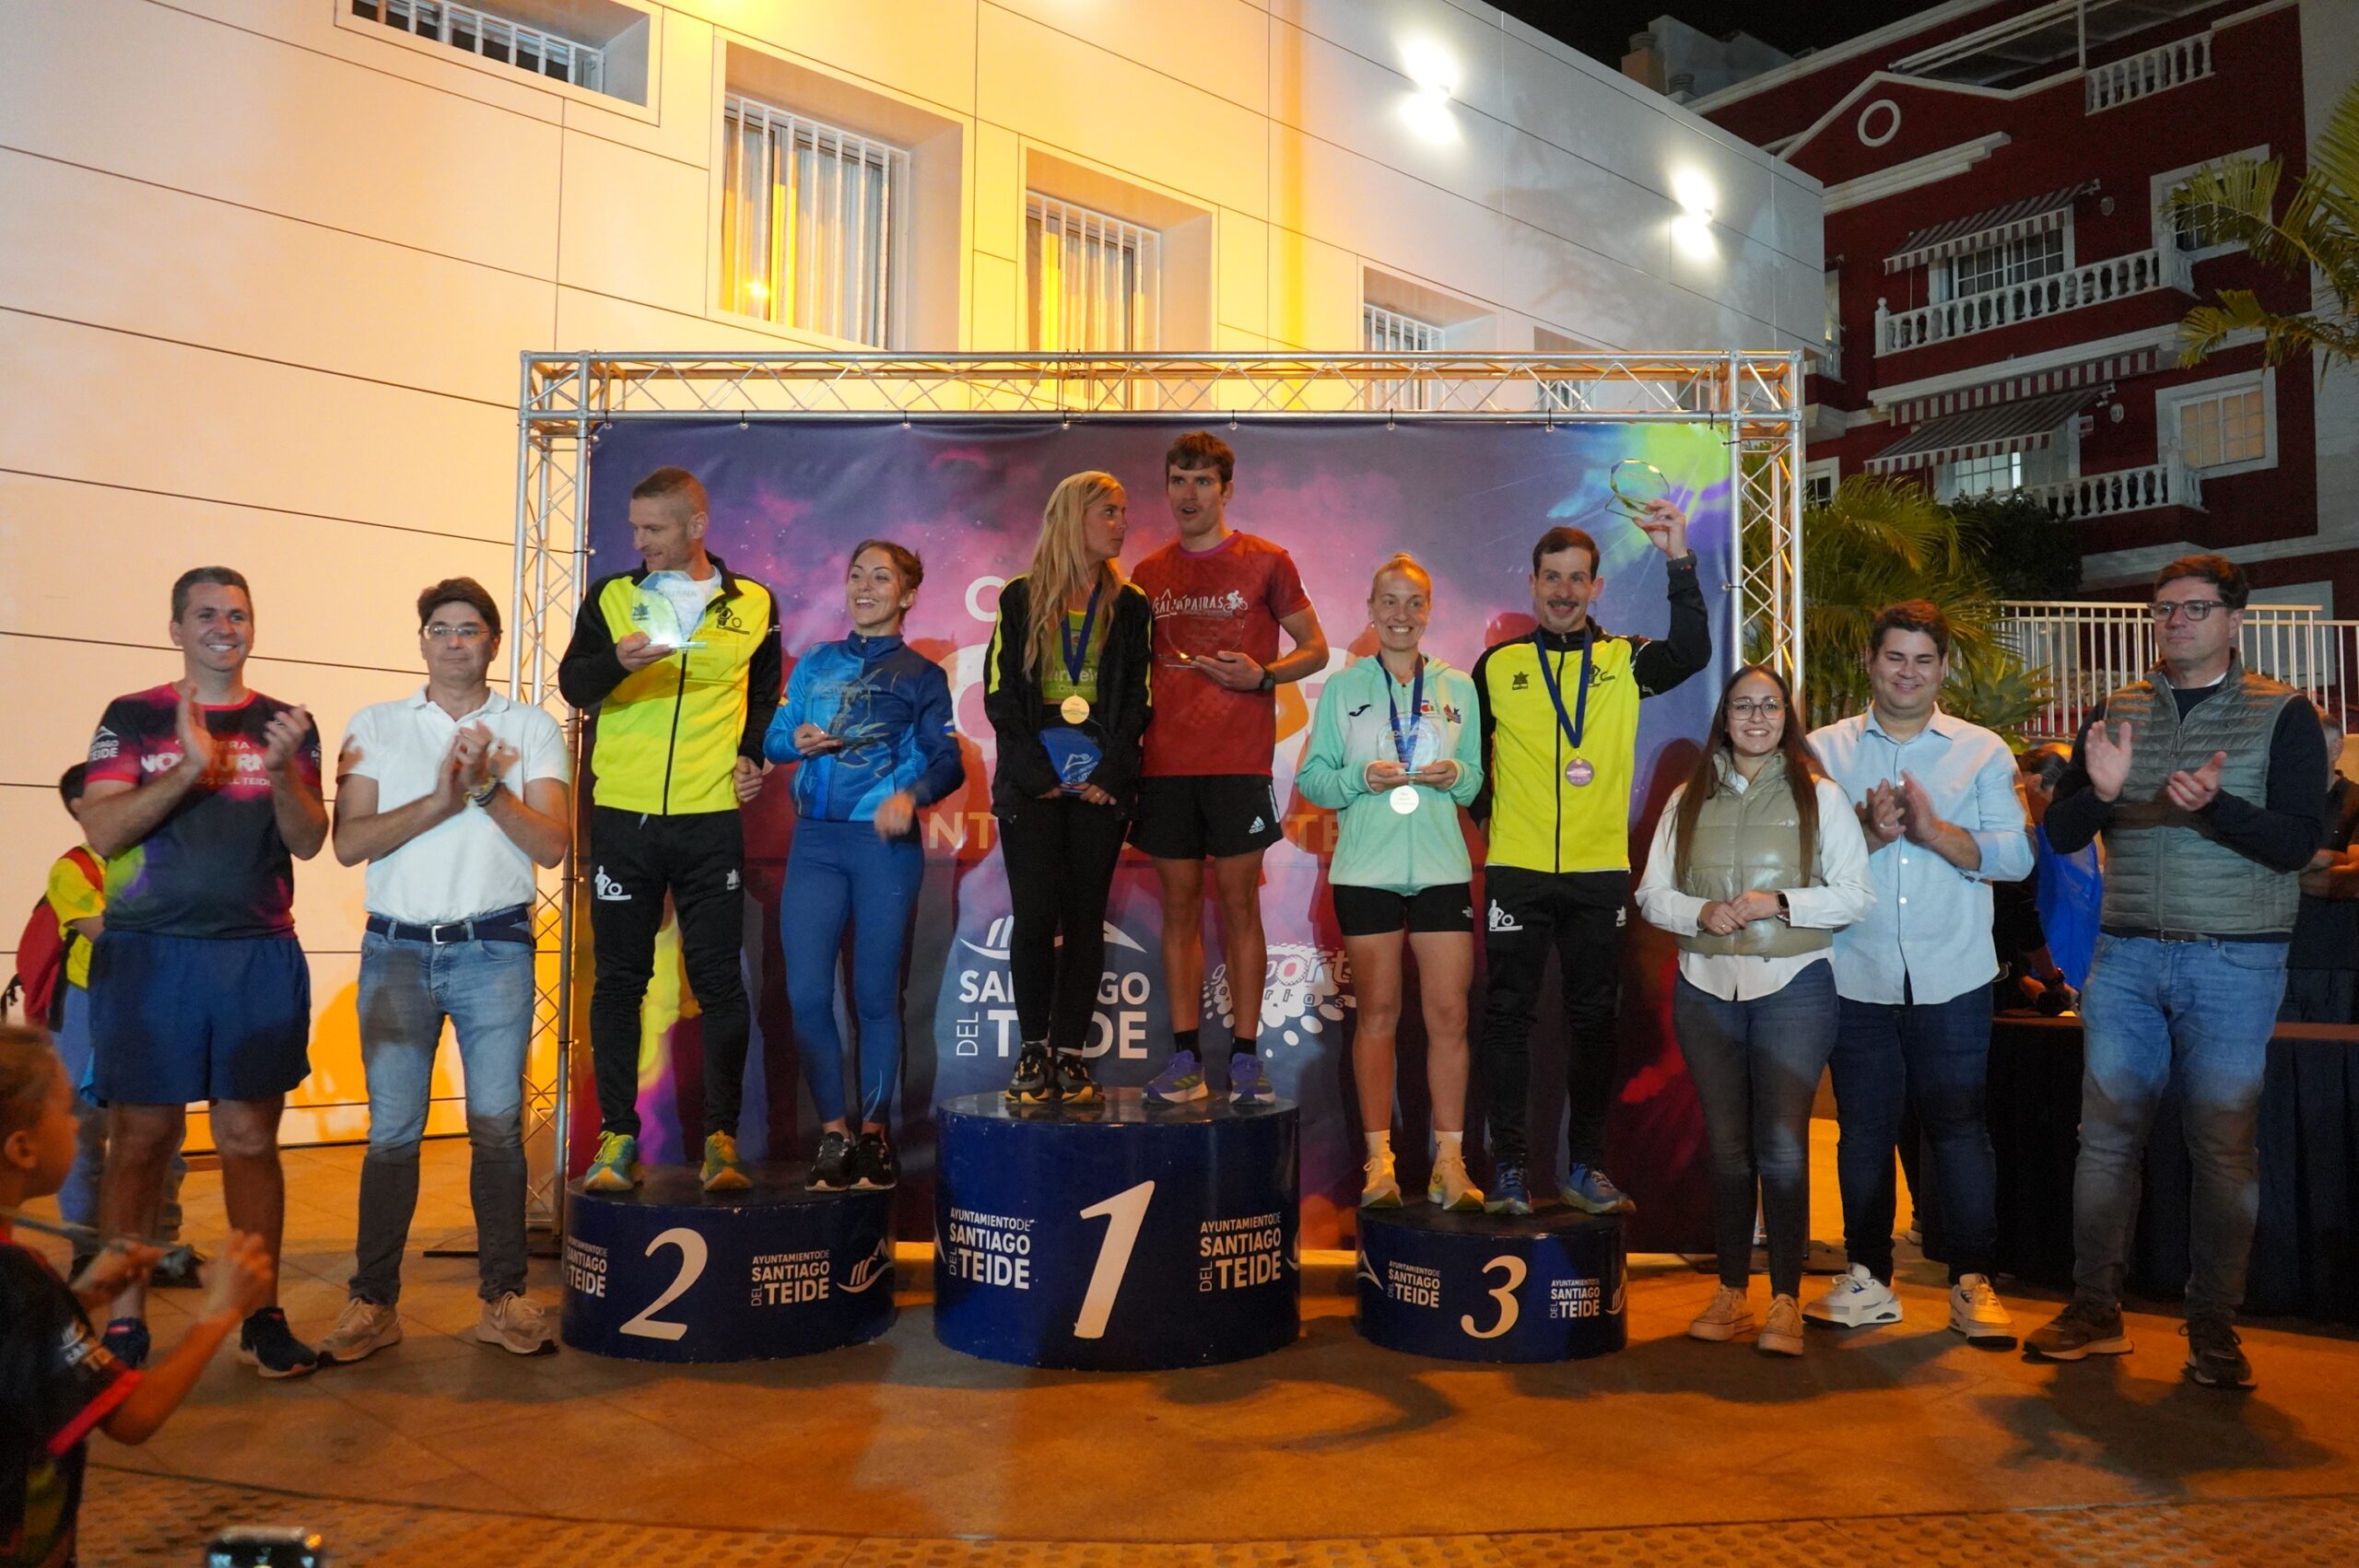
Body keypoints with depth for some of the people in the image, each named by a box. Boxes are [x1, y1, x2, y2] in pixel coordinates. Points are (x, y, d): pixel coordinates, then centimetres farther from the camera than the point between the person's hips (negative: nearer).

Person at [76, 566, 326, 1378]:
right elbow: (102, 830, -5)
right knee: (140, 1138, 2)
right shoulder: (133, 718, 6)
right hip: (150, 953, -1)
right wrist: (193, 766, -17)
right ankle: (124, 1321, 11)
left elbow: (308, 842, 3)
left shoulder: (286, 724, 10)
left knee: (251, 1137, 3)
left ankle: (262, 1315, 9)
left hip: (259, 957, 1)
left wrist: (282, 772, -15)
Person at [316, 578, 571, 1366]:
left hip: (495, 950, -1)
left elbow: (551, 844, -1)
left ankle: (503, 1298, 9)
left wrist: (488, 788, -14)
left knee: (498, 1126, 0)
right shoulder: (375, 726, 11)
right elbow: (349, 842, -1)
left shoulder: (531, 728, 8)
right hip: (396, 947, 1)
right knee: (391, 1130, 1)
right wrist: (441, 799, -13)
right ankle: (372, 1302, 11)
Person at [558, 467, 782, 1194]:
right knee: (619, 978, 5)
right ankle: (618, 1136, 14)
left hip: (711, 820, -1)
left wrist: (752, 754, 2)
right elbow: (572, 684, -3)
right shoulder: (611, 597, 7)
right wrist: (617, 660, -23)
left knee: (719, 979, 1)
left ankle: (721, 1137, 9)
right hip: (621, 815, 1)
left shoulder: (753, 606, 7)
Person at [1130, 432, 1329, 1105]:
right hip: (1165, 762, 3)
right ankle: (1185, 1059, 10)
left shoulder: (1266, 563, 3)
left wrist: (1262, 675, -12)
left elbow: (1316, 649, 6)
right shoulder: (1149, 573, 13)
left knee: (1238, 903, -2)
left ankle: (1245, 1056, 5)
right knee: (1179, 905, 5)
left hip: (1238, 761, -3)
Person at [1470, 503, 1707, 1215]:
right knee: (1508, 1015, 2)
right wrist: (1486, 815, 4)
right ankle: (1508, 1168, 10)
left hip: (1600, 870, 1)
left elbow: (1692, 653, -15)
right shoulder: (1498, 664, 6)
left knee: (1593, 1018, 8)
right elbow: (1472, 756, 14)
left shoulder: (1625, 661, 4)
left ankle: (1586, 1168, 18)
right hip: (1516, 869, 0)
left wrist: (1680, 560, -21)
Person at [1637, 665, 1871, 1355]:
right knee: (1727, 1145, 8)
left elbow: (1855, 895, -1)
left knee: (1782, 1146, -7)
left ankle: (1786, 1302, 3)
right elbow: (1652, 893, 8)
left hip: (1793, 986, -3)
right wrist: (1702, 912, -12)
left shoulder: (1820, 796, 4)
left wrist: (1780, 903, -15)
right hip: (1706, 987, 3)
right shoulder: (1688, 800, 11)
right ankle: (1730, 1292, 18)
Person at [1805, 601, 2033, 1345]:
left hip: (1952, 977, 0)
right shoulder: (1825, 750, 7)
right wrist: (1870, 834, -18)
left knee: (1959, 1125, 2)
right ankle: (1867, 1278, 19)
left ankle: (1972, 1282, 14)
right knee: (1864, 1130, 8)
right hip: (1856, 975, 1)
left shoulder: (1983, 751, 7)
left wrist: (1936, 831, -17)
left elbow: (2016, 855, -3)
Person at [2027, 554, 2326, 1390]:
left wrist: (2213, 806, -25)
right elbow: (2061, 835, 6)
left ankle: (2214, 1327, 13)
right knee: (2107, 1133, 4)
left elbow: (2297, 842, -7)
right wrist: (2100, 792, -15)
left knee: (2224, 1146, 1)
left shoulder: (2282, 714, 2)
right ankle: (2095, 1308, 14)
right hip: (2127, 956, 3)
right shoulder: (2116, 711, 10)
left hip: (2234, 960, -3)